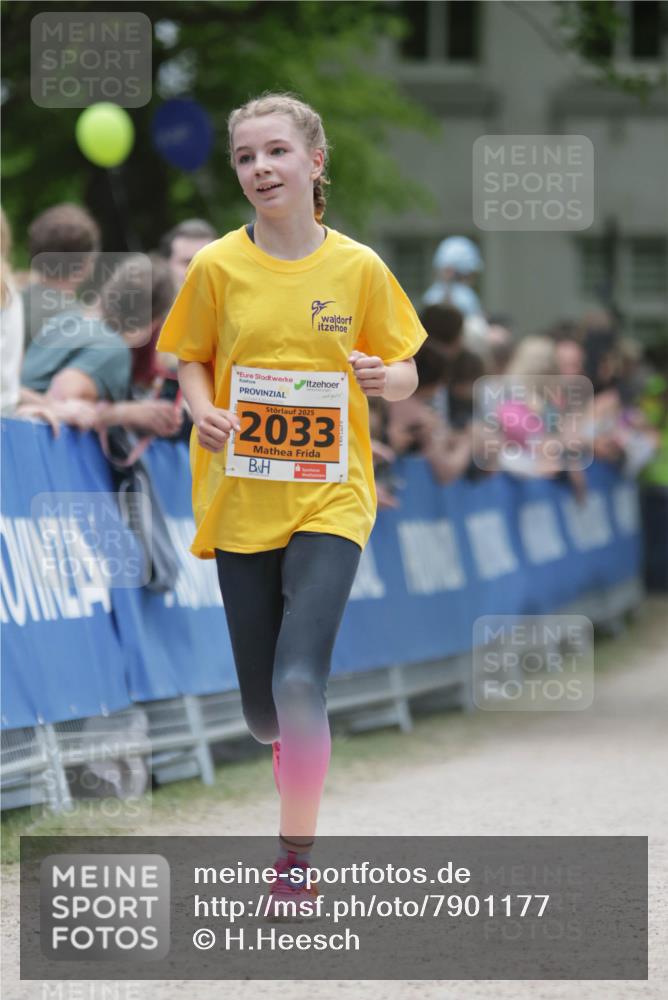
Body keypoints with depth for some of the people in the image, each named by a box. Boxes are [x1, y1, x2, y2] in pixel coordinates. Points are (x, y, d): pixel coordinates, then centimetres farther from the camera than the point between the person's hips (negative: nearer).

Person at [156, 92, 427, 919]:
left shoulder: (358, 268, -2)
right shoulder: (217, 267, -1)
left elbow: (405, 374, 7)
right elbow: (193, 362, 9)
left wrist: (384, 376, -16)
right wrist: (202, 411, -12)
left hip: (329, 500, -2)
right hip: (240, 502, 2)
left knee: (299, 681, -19)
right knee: (262, 709, 7)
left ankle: (294, 862, -7)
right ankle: (295, 747, 44)